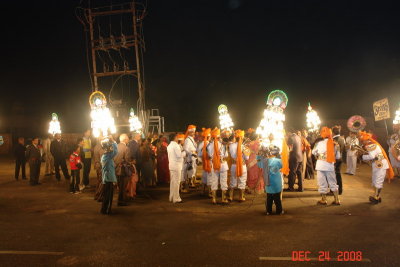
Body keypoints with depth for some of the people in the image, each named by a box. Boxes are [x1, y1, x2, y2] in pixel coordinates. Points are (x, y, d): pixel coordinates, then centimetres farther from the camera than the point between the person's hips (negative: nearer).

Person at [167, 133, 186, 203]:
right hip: (176, 166, -9)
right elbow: (179, 155, -19)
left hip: (171, 165, 9)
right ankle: (176, 198, -2)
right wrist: (184, 152, -2)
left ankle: (171, 198, 18)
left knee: (172, 182, 13)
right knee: (176, 182, -5)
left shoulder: (169, 145, 15)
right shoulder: (175, 145, -14)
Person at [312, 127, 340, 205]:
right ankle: (337, 200, 17)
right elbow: (337, 156, 6)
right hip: (331, 166, 3)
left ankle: (323, 200, 17)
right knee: (333, 183, 14)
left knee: (322, 183, 7)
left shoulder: (320, 143, -8)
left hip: (321, 165, -3)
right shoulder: (335, 144, 0)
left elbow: (314, 152, 5)